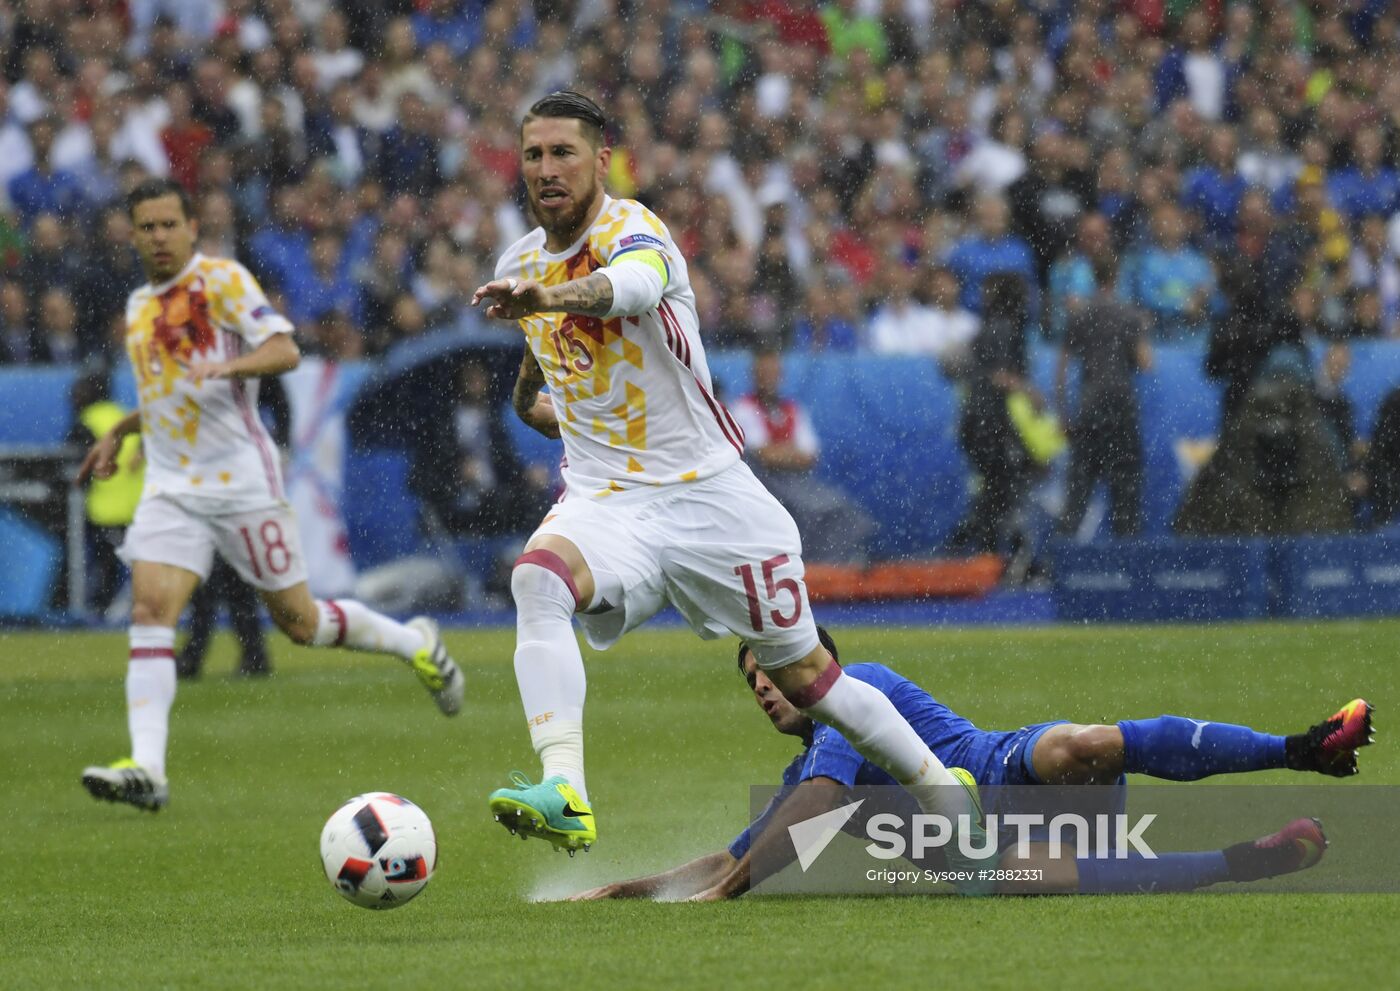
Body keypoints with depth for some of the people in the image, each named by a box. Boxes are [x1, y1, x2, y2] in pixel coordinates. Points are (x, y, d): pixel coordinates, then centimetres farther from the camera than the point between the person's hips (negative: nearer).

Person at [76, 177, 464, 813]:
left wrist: (229, 365, -35)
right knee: (150, 610, -14)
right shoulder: (140, 305, 16)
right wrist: (118, 434, 24)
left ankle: (415, 645, 29)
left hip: (240, 480, -6)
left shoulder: (221, 279, -6)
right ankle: (146, 770, -22)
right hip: (171, 487, 6)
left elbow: (284, 350, -18)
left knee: (299, 621, 2)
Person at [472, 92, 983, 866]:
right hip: (602, 502, 4)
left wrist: (549, 296, -60)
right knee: (538, 578, -31)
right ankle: (564, 796, -45)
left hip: (706, 493, -4)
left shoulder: (630, 230, -15)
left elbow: (634, 282, -43)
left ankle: (946, 794, 29)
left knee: (803, 676, 6)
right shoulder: (520, 264, 5)